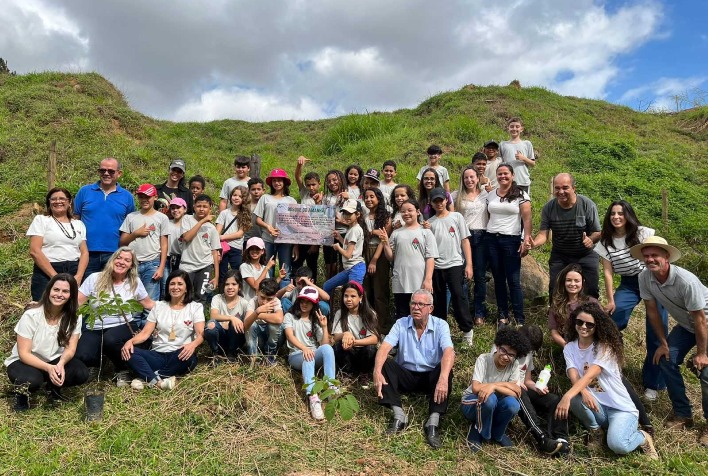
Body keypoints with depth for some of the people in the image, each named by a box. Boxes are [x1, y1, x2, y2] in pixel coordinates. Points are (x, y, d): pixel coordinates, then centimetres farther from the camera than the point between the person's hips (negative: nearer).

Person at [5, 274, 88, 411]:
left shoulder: (74, 317, -10)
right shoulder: (31, 316, -20)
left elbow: (70, 348, -12)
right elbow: (24, 353, -20)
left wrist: (61, 364, -35)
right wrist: (48, 368, -35)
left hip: (55, 361, 3)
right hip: (24, 362, -3)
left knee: (82, 373, -25)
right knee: (32, 380, -37)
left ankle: (53, 387, 6)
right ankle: (21, 391, 0)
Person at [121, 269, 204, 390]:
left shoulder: (195, 307, 6)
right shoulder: (159, 306, 14)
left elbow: (200, 334, -7)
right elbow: (145, 333, 7)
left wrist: (193, 344, -31)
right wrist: (131, 341, -16)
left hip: (179, 357, -3)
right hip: (157, 355, 3)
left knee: (189, 355, -37)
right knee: (128, 351, -22)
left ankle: (147, 378, -25)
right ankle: (157, 381, -37)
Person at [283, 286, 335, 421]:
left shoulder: (315, 321, 17)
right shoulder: (290, 316, 8)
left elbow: (324, 344, 6)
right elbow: (290, 336, -13)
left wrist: (324, 327, -8)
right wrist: (304, 348, -31)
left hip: (314, 354, 3)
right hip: (296, 356, -3)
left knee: (327, 348, -31)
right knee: (308, 357, -39)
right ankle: (313, 398, -59)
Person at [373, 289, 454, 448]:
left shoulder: (440, 325, -8)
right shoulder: (401, 324, -4)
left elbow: (449, 352, -26)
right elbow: (385, 347, -17)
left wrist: (443, 379, -45)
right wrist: (377, 372, -37)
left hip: (431, 377, -1)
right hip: (406, 376, 2)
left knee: (445, 370, -31)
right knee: (384, 363, -23)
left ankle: (433, 422, -32)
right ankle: (398, 415, -26)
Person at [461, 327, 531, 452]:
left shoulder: (514, 365, -11)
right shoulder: (483, 359, -20)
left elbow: (516, 394, -20)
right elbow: (476, 388, -29)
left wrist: (494, 386, -36)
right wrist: (504, 384, -24)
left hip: (494, 407, 3)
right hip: (472, 403, -3)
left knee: (513, 404, -29)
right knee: (490, 399, -36)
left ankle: (497, 433, 2)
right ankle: (478, 433, -8)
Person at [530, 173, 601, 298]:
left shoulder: (587, 205, -17)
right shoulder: (548, 208, -12)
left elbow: (597, 232, -13)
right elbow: (544, 233, -14)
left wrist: (591, 240, -37)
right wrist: (534, 243, -36)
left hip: (586, 255, -1)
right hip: (559, 255, 2)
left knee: (592, 289, 2)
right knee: (554, 289, 6)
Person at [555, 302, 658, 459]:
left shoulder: (604, 346, -12)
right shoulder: (569, 348, 2)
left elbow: (589, 375, -29)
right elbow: (573, 376, -15)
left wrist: (567, 396, -43)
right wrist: (584, 392, -39)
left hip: (621, 408, -3)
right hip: (596, 407, 4)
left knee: (618, 445, -30)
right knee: (575, 398, -30)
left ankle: (642, 438, 7)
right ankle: (595, 431, 1)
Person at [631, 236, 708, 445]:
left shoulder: (686, 280, -36)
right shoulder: (645, 278, -20)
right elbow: (652, 311, -8)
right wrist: (663, 343, -3)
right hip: (685, 324, 6)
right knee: (666, 360, -4)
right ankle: (683, 414, 12)